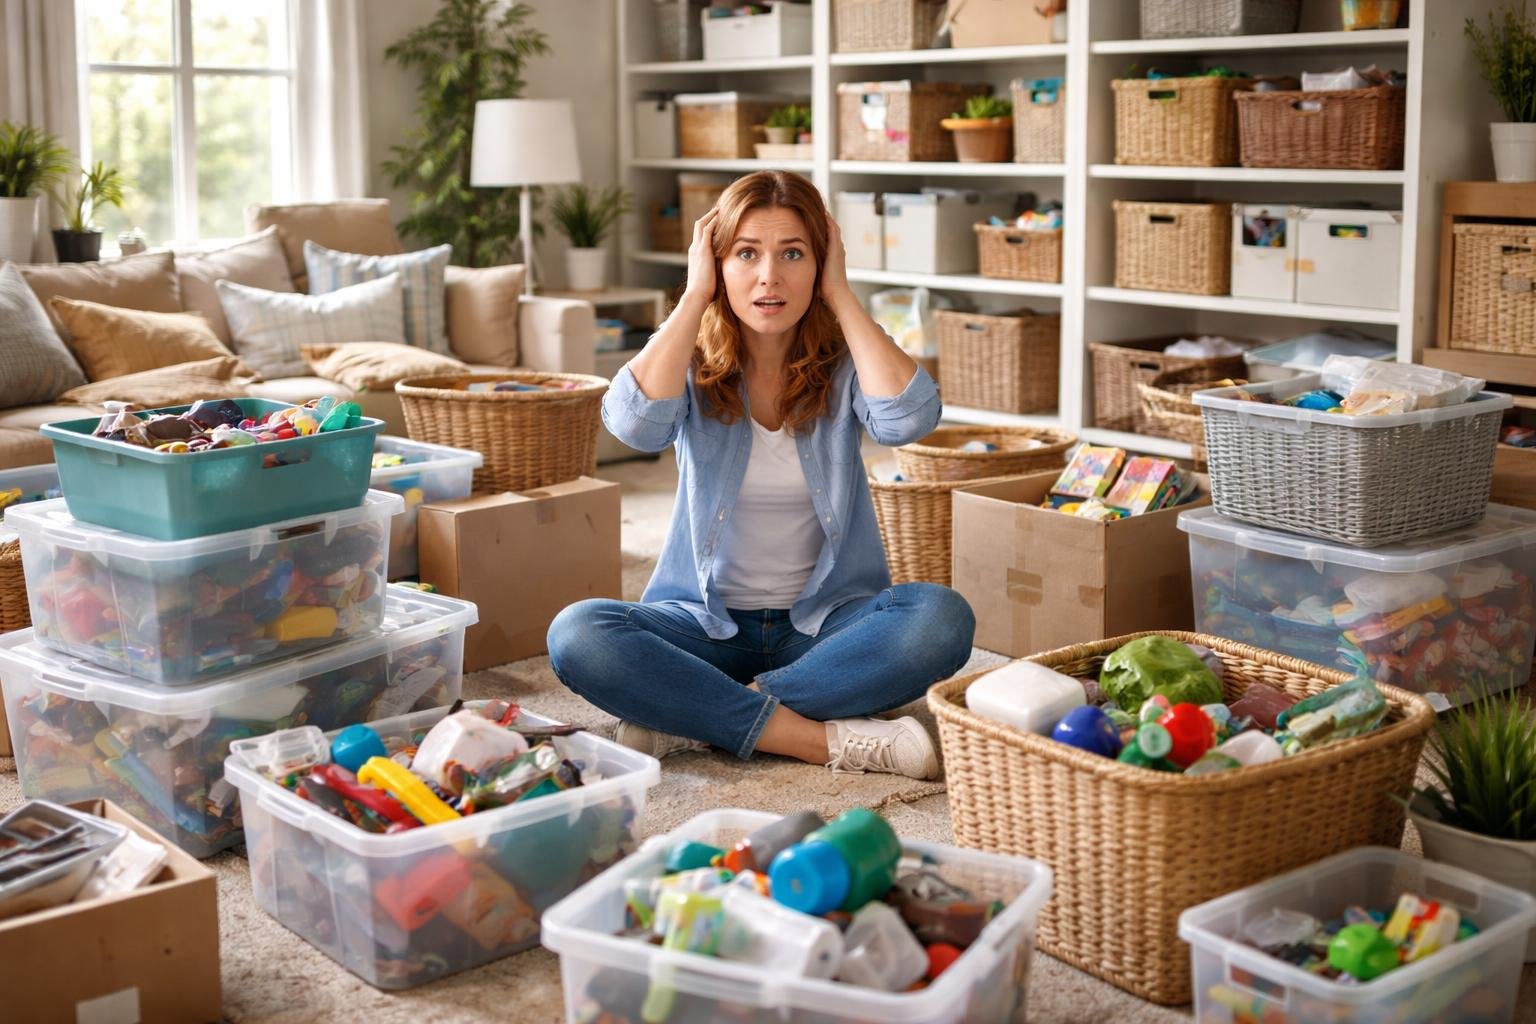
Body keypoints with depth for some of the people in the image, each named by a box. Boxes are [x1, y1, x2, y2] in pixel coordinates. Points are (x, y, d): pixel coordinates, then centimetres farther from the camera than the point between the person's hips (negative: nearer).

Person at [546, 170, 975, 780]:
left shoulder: (843, 363, -1)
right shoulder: (692, 363, -1)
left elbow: (909, 419, -24)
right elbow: (636, 424, -25)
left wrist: (840, 295, -14)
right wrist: (695, 295, -16)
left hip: (826, 623, 0)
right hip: (705, 621, 0)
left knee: (943, 618, -30)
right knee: (576, 634, -29)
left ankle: (690, 719, -27)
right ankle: (829, 740, -29)